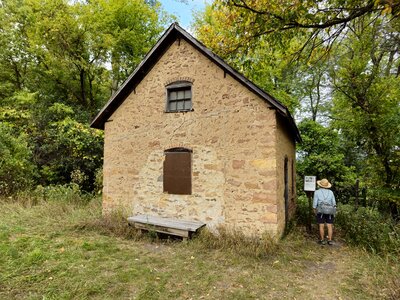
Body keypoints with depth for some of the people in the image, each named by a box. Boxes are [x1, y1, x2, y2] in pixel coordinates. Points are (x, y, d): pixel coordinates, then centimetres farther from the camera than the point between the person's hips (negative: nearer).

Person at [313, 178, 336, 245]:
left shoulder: (317, 192, -5)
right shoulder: (330, 192, 4)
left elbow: (315, 202, -6)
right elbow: (334, 203, 5)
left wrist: (314, 210, 6)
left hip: (320, 211, -2)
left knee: (321, 226, 2)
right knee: (329, 226, 5)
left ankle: (322, 240, 6)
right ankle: (330, 240, 4)